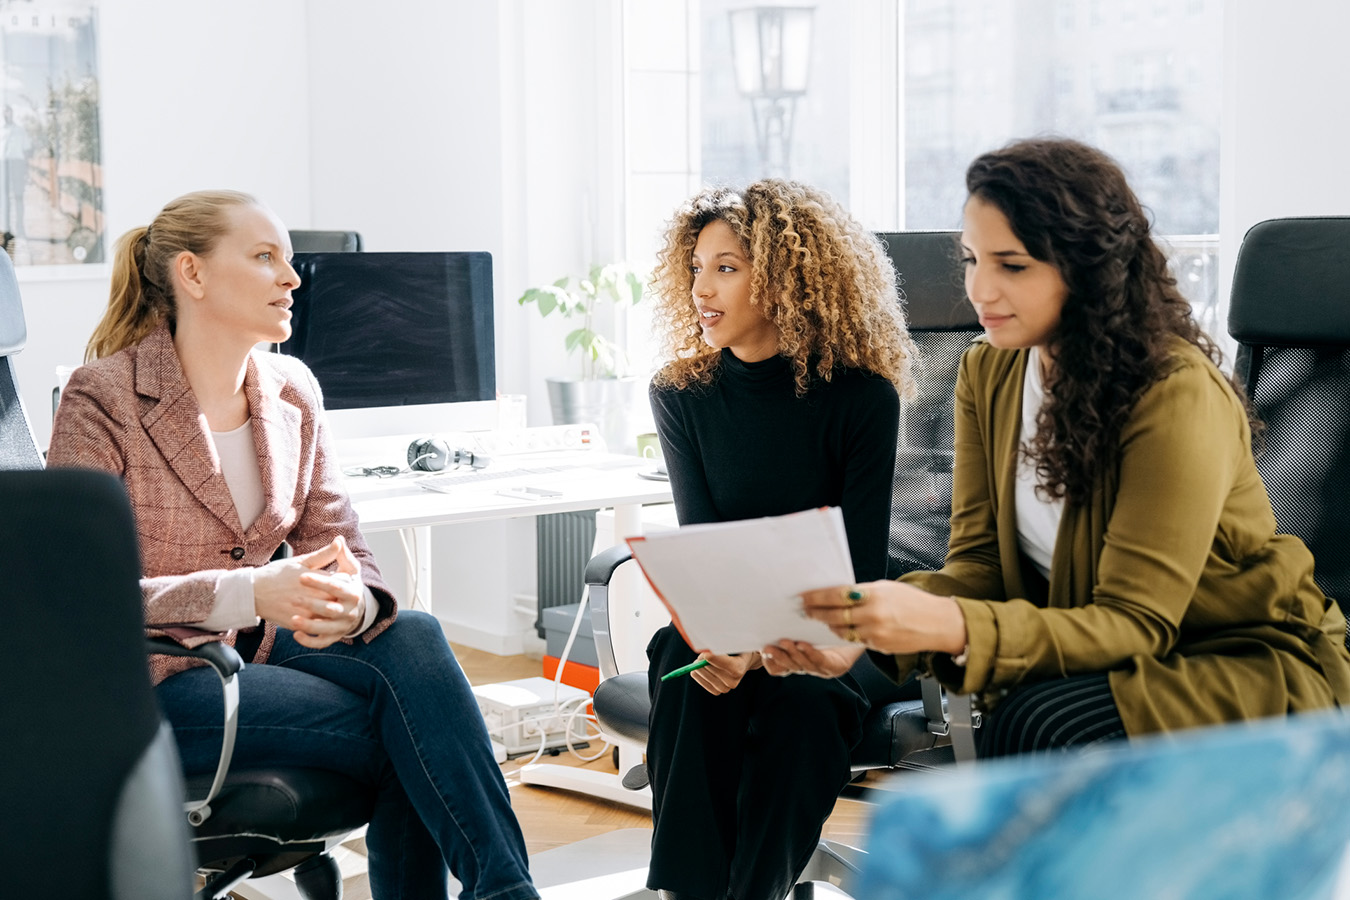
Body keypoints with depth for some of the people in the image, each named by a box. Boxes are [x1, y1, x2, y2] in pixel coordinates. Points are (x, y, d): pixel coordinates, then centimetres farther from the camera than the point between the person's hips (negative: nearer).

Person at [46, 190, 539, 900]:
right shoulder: (104, 397, -13)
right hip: (148, 679, -5)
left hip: (252, 650, 6)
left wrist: (353, 602, -24)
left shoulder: (292, 391, 6)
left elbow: (337, 542, 3)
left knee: (412, 638, -25)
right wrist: (248, 594, -31)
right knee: (408, 735, -24)